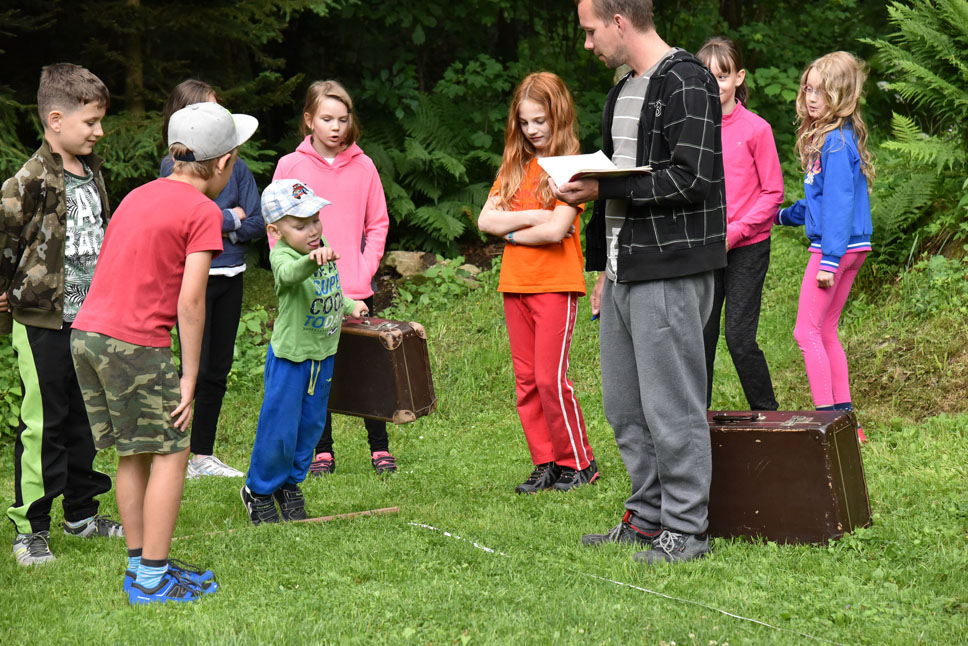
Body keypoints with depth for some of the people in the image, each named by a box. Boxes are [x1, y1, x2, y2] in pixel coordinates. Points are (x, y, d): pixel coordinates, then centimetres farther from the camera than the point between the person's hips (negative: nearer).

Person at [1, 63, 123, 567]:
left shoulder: (92, 172, 9)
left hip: (89, 318, 7)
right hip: (43, 322, -7)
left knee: (84, 419, 16)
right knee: (42, 424, -2)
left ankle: (81, 513, 29)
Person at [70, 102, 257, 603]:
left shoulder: (140, 195, 17)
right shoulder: (203, 211, -6)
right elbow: (190, 301, -12)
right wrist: (190, 379, -7)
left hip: (85, 332, 8)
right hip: (134, 342, -8)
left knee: (132, 453, 17)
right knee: (170, 452, 3)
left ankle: (139, 564, 24)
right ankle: (152, 579, 4)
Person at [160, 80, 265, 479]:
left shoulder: (235, 165, 7)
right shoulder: (173, 167, -6)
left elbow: (257, 224, 3)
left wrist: (218, 228, -11)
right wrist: (231, 218, -7)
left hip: (230, 275, 5)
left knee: (218, 370, 9)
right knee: (195, 368, -6)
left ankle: (203, 454, 19)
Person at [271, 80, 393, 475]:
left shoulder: (363, 166, 4)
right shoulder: (290, 166, 1)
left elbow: (378, 224, 8)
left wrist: (365, 271, -4)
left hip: (356, 290, 0)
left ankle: (380, 448, 12)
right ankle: (322, 451, 16)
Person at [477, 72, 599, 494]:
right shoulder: (514, 167, 13)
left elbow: (556, 230, -16)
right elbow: (485, 220, 3)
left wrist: (510, 233, -4)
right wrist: (530, 216, -10)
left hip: (556, 284, -6)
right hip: (516, 284, 6)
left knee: (550, 378, -8)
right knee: (526, 380, 7)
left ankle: (577, 463, 4)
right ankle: (545, 464, 14)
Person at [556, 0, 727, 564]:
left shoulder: (687, 83, -11)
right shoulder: (623, 91, 19)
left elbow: (693, 178, -20)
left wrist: (604, 189, -19)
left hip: (671, 274, -10)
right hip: (625, 273, 10)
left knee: (671, 407, -5)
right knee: (624, 406, 14)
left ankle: (686, 530, 3)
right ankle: (648, 518, 24)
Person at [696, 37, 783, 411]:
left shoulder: (755, 128, -6)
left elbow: (773, 193, -5)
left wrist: (733, 232, -13)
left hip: (747, 247, -4)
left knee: (739, 337, -6)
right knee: (701, 336, 5)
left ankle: (767, 416, 10)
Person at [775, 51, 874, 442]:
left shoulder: (836, 142, -17)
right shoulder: (832, 136, 13)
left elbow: (838, 203, -21)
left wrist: (829, 259, -23)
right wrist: (785, 215, 31)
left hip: (835, 247, -10)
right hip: (851, 248, 10)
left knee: (807, 331, -4)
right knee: (825, 331, 14)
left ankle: (827, 417, -3)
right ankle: (844, 417, 16)